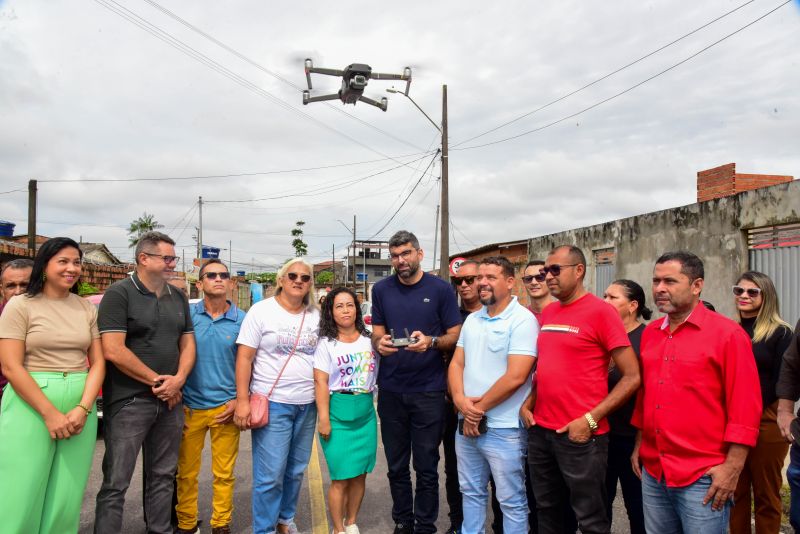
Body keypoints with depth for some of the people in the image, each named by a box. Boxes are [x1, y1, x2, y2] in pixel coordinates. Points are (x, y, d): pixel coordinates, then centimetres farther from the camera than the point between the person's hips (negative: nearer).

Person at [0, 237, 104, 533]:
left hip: (80, 407, 3)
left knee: (66, 499, 6)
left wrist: (82, 409, -9)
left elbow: (98, 362, 7)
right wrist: (50, 414, -14)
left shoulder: (87, 308, 9)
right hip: (31, 406, -3)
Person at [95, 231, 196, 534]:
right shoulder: (120, 293, -8)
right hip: (129, 401, -6)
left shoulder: (178, 298, 11)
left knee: (163, 476, 15)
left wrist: (178, 379, -6)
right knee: (116, 482, 0)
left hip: (170, 401, 6)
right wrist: (156, 380, -12)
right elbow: (113, 350, -15)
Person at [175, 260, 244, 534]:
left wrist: (239, 400, -3)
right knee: (186, 472, 9)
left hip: (226, 408, 0)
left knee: (224, 474, 7)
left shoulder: (241, 320, 1)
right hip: (190, 407, 0)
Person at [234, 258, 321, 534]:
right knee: (270, 474, -1)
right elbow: (244, 358, -8)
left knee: (296, 470, 15)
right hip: (272, 404, -4)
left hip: (308, 405, 5)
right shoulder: (262, 310, -6)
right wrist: (242, 400, -13)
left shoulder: (316, 315, 7)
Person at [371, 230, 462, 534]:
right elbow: (377, 332, 11)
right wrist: (379, 343, -12)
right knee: (396, 466, 14)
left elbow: (455, 336, -2)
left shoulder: (441, 289, -4)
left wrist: (431, 342, -21)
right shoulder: (381, 290, 5)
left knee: (426, 467, 7)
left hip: (429, 391, -3)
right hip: (390, 391, 3)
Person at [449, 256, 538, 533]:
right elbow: (456, 363, 10)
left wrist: (478, 409, -12)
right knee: (471, 492, 20)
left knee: (511, 501, 7)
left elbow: (515, 377, -20)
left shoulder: (522, 320, -13)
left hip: (503, 428, -7)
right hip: (467, 424, 7)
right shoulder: (472, 319, 9)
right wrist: (461, 401, -9)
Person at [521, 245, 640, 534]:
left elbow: (632, 377, -12)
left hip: (579, 435, -6)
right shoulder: (547, 313, 10)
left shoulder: (600, 311, -11)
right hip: (540, 431, 7)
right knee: (547, 510, 19)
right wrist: (527, 404, 6)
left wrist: (591, 419, -17)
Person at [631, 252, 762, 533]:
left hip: (702, 478, -5)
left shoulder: (728, 333, -10)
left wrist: (732, 467, -14)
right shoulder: (650, 333, 7)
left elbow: (745, 407, -11)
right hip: (652, 472, 6)